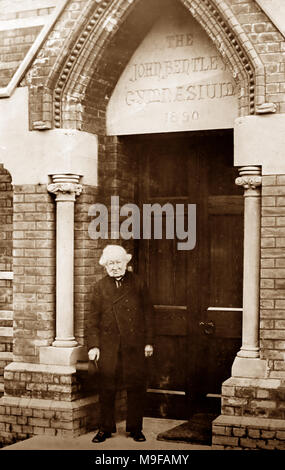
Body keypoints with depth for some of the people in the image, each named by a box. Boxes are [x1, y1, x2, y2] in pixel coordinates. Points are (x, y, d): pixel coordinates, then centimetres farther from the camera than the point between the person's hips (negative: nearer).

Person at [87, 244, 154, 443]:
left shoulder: (137, 284, 4)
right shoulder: (100, 287, 6)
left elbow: (148, 313, 5)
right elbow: (94, 319, 5)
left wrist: (149, 342, 1)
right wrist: (93, 345, -3)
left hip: (135, 345, 0)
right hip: (109, 346, 0)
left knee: (136, 387, 4)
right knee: (107, 388, 4)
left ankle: (135, 428, 18)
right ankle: (105, 428, 18)